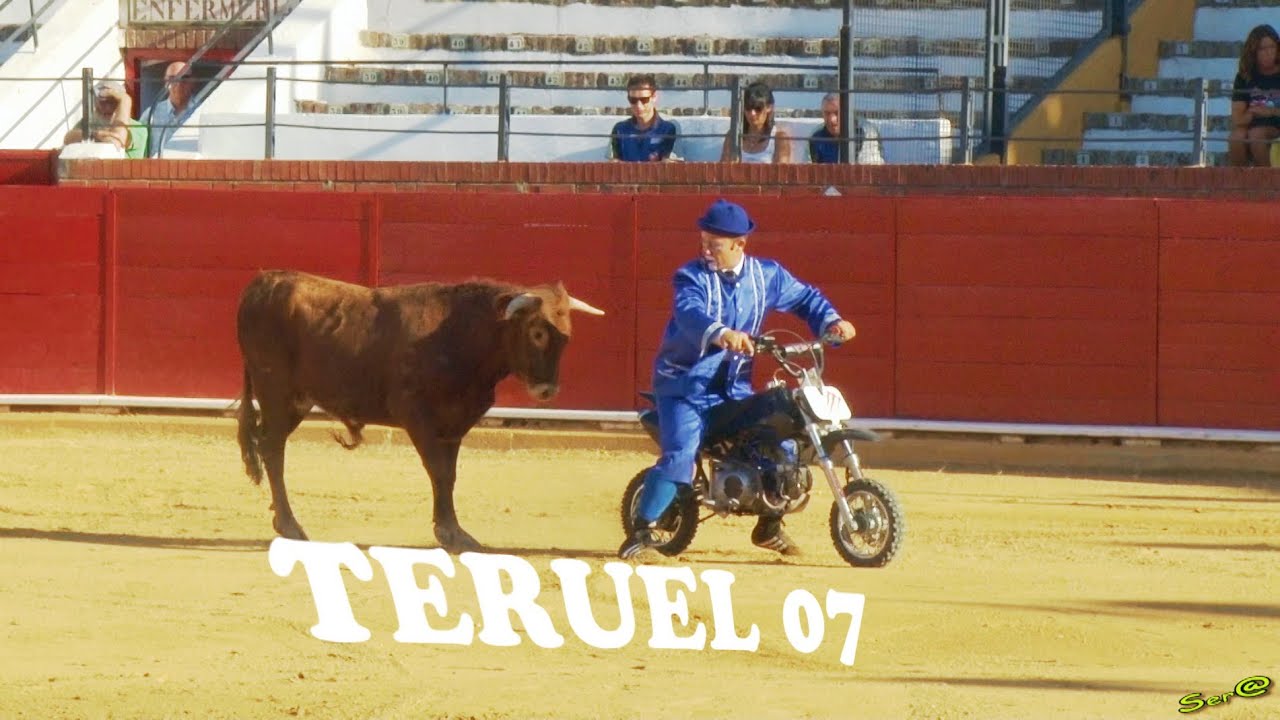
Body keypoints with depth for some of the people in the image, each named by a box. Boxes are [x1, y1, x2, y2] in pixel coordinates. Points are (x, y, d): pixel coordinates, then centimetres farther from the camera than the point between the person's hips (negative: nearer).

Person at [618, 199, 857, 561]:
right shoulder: (692, 276, -14)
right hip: (684, 384, -5)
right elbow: (690, 313, -34)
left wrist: (831, 321, -5)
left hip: (733, 387, 5)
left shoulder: (766, 275, 2)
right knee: (680, 455, -22)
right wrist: (720, 334, -55)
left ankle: (769, 527, 20)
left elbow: (803, 296, 15)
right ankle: (642, 531, -13)